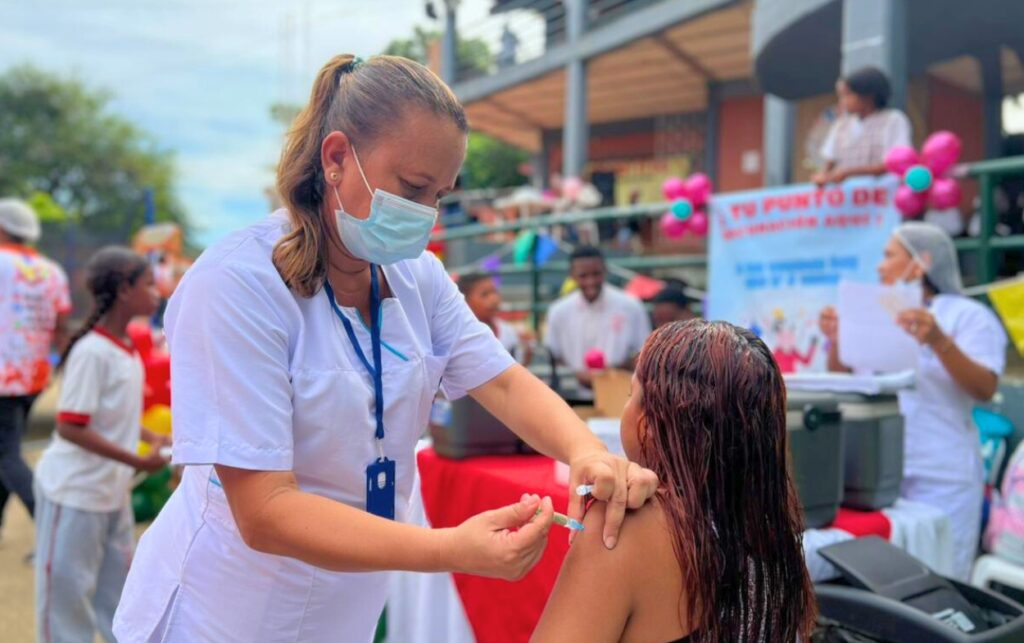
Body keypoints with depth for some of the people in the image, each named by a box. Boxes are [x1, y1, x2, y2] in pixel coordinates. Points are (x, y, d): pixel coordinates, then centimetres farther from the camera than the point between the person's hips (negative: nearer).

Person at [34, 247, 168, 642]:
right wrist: (138, 461, -23)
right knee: (66, 589, 6)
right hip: (73, 492, -8)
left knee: (117, 590, 17)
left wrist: (155, 440, 1)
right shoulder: (92, 351, -21)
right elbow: (70, 428, -23)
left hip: (114, 492, 8)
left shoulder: (127, 349, 3)